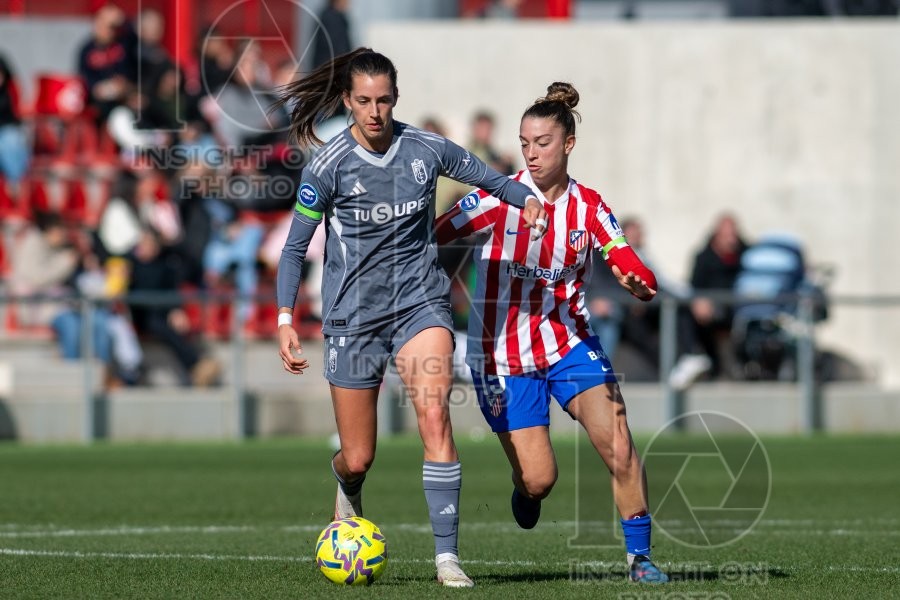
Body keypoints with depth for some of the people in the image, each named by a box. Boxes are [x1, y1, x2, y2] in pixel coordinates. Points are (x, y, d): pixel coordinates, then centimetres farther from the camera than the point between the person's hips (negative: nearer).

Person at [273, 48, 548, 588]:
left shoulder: (428, 149, -3)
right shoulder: (329, 166, -9)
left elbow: (489, 178, 11)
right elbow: (295, 247, -2)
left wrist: (528, 200, -11)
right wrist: (285, 320, -11)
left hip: (421, 301, 1)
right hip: (353, 314, -1)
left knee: (435, 415, -23)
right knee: (358, 458, 4)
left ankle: (448, 554, -20)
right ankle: (348, 492, 44)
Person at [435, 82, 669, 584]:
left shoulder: (589, 206, -2)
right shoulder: (499, 198, -10)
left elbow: (637, 272, -9)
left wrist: (639, 283, -31)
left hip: (570, 343, 2)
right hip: (503, 354, -2)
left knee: (619, 447, -16)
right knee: (539, 479, -4)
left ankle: (640, 556, -2)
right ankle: (525, 490, 35)